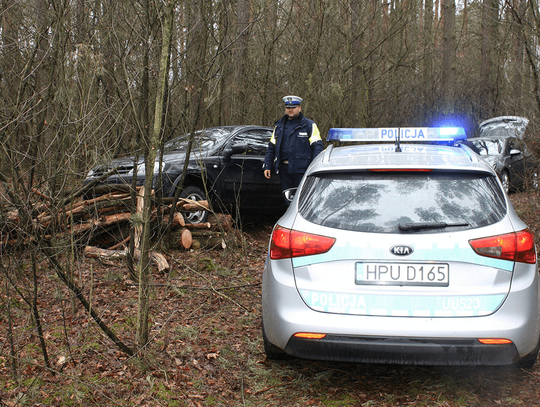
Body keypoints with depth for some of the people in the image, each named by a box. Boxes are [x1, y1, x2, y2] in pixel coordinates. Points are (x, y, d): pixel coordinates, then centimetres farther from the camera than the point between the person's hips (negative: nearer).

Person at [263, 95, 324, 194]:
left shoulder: (309, 125, 1)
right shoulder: (279, 126, 17)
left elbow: (317, 147, -5)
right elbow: (271, 147, 20)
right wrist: (267, 166, 11)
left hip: (302, 170, -5)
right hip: (285, 170, 5)